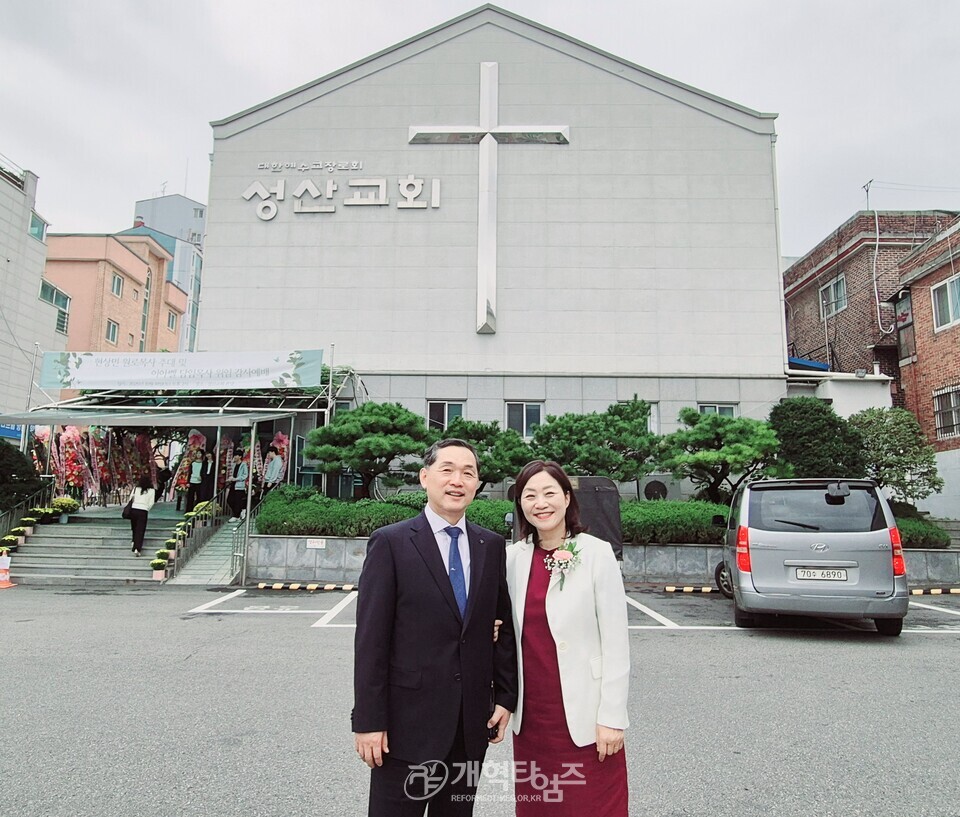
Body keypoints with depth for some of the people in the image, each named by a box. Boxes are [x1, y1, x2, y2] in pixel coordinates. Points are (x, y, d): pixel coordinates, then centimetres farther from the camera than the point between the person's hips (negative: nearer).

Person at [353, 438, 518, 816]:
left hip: (472, 723, 4)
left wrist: (505, 697, 6)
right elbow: (371, 639, -10)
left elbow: (503, 626, 10)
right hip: (407, 722, -4)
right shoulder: (390, 543, -8)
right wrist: (368, 720, -10)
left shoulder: (492, 546, 5)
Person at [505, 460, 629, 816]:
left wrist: (612, 717, -10)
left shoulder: (596, 553, -10)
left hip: (583, 716, -4)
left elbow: (616, 643, -9)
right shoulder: (513, 557, 1)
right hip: (530, 714, 4)